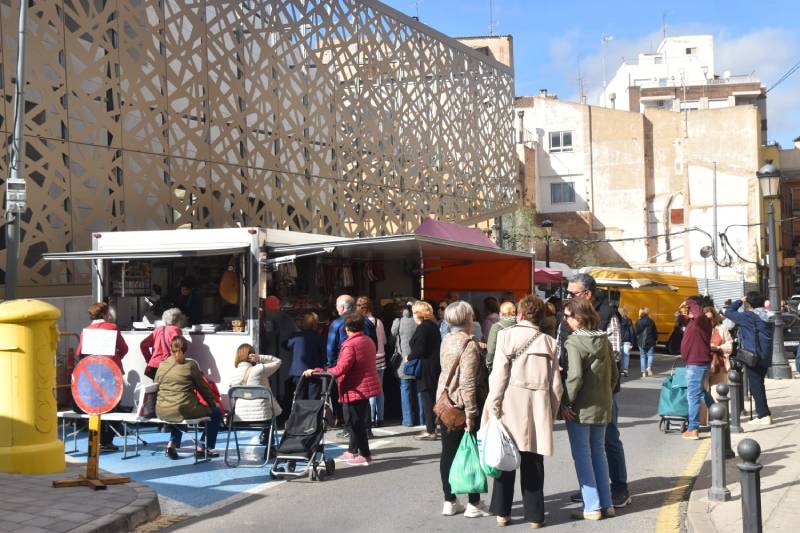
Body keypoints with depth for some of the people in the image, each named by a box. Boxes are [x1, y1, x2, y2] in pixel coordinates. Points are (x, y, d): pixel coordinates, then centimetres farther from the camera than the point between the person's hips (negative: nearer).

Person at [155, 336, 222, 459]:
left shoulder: (162, 365, 7)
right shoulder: (190, 364, -4)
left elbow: (156, 386, 16)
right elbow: (202, 387, 3)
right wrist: (213, 402, 17)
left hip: (162, 412, 6)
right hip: (184, 410, -6)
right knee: (216, 413, 15)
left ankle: (172, 443, 24)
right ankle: (202, 447, 14)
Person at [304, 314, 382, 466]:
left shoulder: (350, 345, -20)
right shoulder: (368, 341, 9)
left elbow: (340, 370, -27)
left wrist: (316, 372, -24)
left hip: (355, 389, -9)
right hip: (366, 386, 9)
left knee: (355, 422, -1)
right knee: (358, 421, 18)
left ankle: (365, 455, 3)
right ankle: (352, 451, 29)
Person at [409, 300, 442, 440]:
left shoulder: (422, 328, -15)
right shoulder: (433, 326, 12)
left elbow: (419, 350, -20)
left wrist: (409, 358, -3)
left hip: (426, 369, -9)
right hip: (435, 367, 9)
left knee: (427, 399, -4)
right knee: (431, 399, 15)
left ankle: (430, 431, 0)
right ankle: (431, 427, 22)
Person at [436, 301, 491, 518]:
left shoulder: (446, 340, 7)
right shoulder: (470, 345, -15)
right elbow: (468, 382, -21)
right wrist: (470, 412, -20)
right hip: (462, 404, -7)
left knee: (448, 452, 10)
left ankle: (449, 501, 16)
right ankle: (474, 504, 8)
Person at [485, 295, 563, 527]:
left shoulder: (507, 335, -2)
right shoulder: (549, 342, 5)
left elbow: (499, 375, -8)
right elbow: (556, 385, 4)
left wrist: (493, 407, -4)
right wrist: (552, 413, 12)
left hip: (510, 406, -1)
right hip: (538, 408, 1)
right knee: (533, 463, 9)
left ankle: (502, 512, 15)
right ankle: (534, 515, 14)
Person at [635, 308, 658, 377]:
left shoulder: (638, 322, -5)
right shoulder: (651, 321, -3)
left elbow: (636, 332, -4)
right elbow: (655, 332, 2)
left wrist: (637, 340, 12)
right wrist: (656, 339, 15)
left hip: (641, 342, 0)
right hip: (650, 341, 0)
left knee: (642, 356, 7)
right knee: (650, 355, 10)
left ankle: (644, 371, 5)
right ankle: (649, 367, -13)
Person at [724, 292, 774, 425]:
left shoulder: (749, 316, -13)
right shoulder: (768, 317, 12)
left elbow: (728, 313, -6)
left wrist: (740, 301, 5)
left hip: (753, 357, -8)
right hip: (766, 357, 8)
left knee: (756, 386, -4)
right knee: (758, 385, 16)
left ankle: (764, 415, -7)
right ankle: (763, 413, 20)